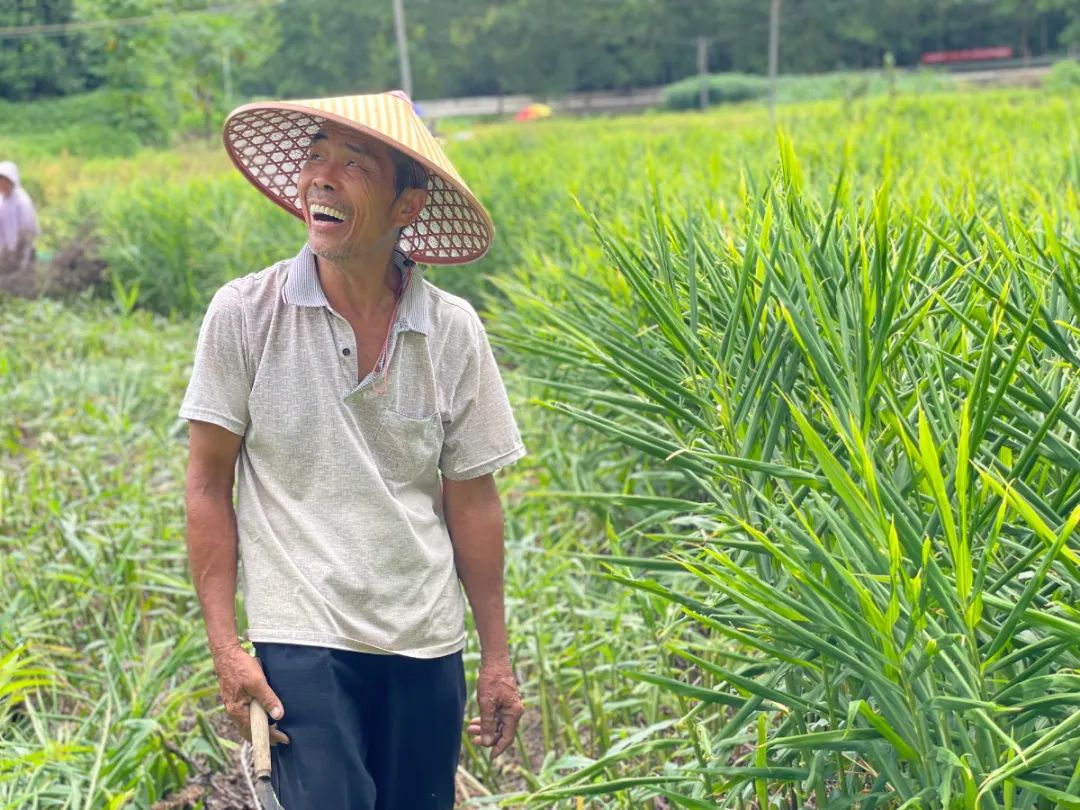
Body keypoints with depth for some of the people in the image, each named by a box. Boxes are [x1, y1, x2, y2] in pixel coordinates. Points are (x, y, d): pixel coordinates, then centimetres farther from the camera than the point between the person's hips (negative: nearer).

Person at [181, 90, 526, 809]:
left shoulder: (454, 331, -1)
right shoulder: (244, 314, -6)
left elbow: (471, 499, 5)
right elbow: (209, 485, -1)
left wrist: (497, 655, 8)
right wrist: (224, 645, -6)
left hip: (426, 647, 3)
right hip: (302, 643, -2)